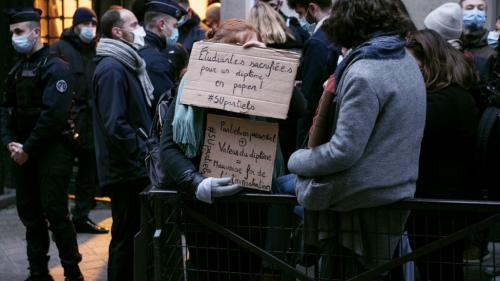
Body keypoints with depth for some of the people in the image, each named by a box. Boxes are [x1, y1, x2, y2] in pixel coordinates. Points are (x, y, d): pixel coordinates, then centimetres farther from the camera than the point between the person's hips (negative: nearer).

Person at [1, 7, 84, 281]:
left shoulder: (55, 67, -10)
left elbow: (54, 114, -19)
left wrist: (28, 149, -17)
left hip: (51, 152, -7)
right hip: (23, 153, 7)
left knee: (56, 214, -6)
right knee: (30, 214, 10)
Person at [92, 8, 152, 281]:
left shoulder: (126, 65, 15)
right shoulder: (112, 69, -17)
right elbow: (115, 126, -24)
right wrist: (146, 153, -19)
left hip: (134, 168, 10)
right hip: (126, 169, -10)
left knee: (133, 235, 15)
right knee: (126, 238, -2)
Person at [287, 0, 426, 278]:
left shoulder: (363, 73, -21)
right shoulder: (407, 62, 7)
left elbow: (344, 150, -22)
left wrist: (297, 160, -7)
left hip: (360, 204, -9)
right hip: (396, 194, 9)